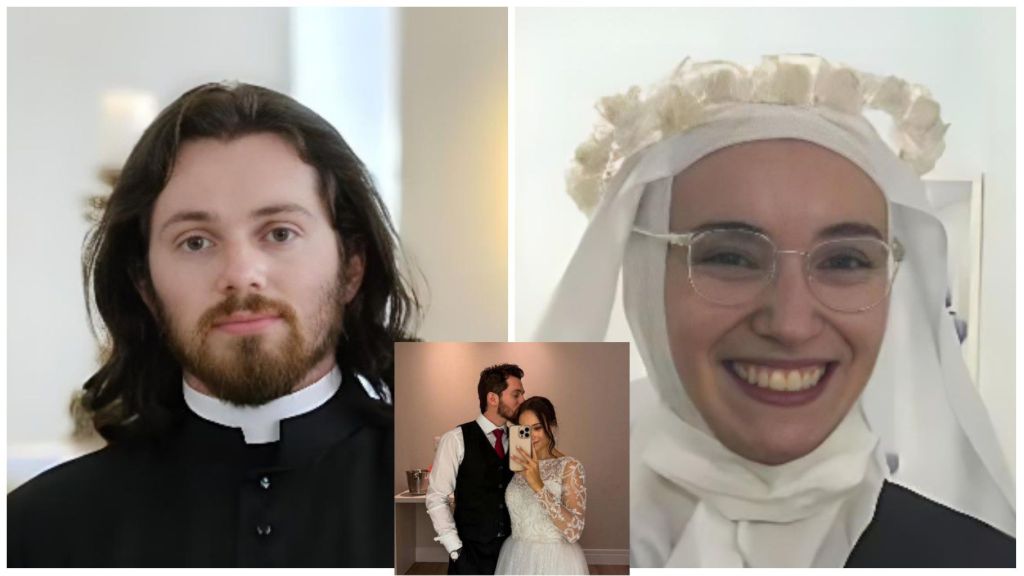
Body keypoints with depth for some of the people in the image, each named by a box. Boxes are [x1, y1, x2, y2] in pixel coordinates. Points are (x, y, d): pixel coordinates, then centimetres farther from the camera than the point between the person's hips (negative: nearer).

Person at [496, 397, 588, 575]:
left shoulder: (569, 467, -13)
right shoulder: (518, 466, 5)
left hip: (556, 561, -5)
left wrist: (539, 486, -27)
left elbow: (574, 531, -22)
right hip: (515, 558, 5)